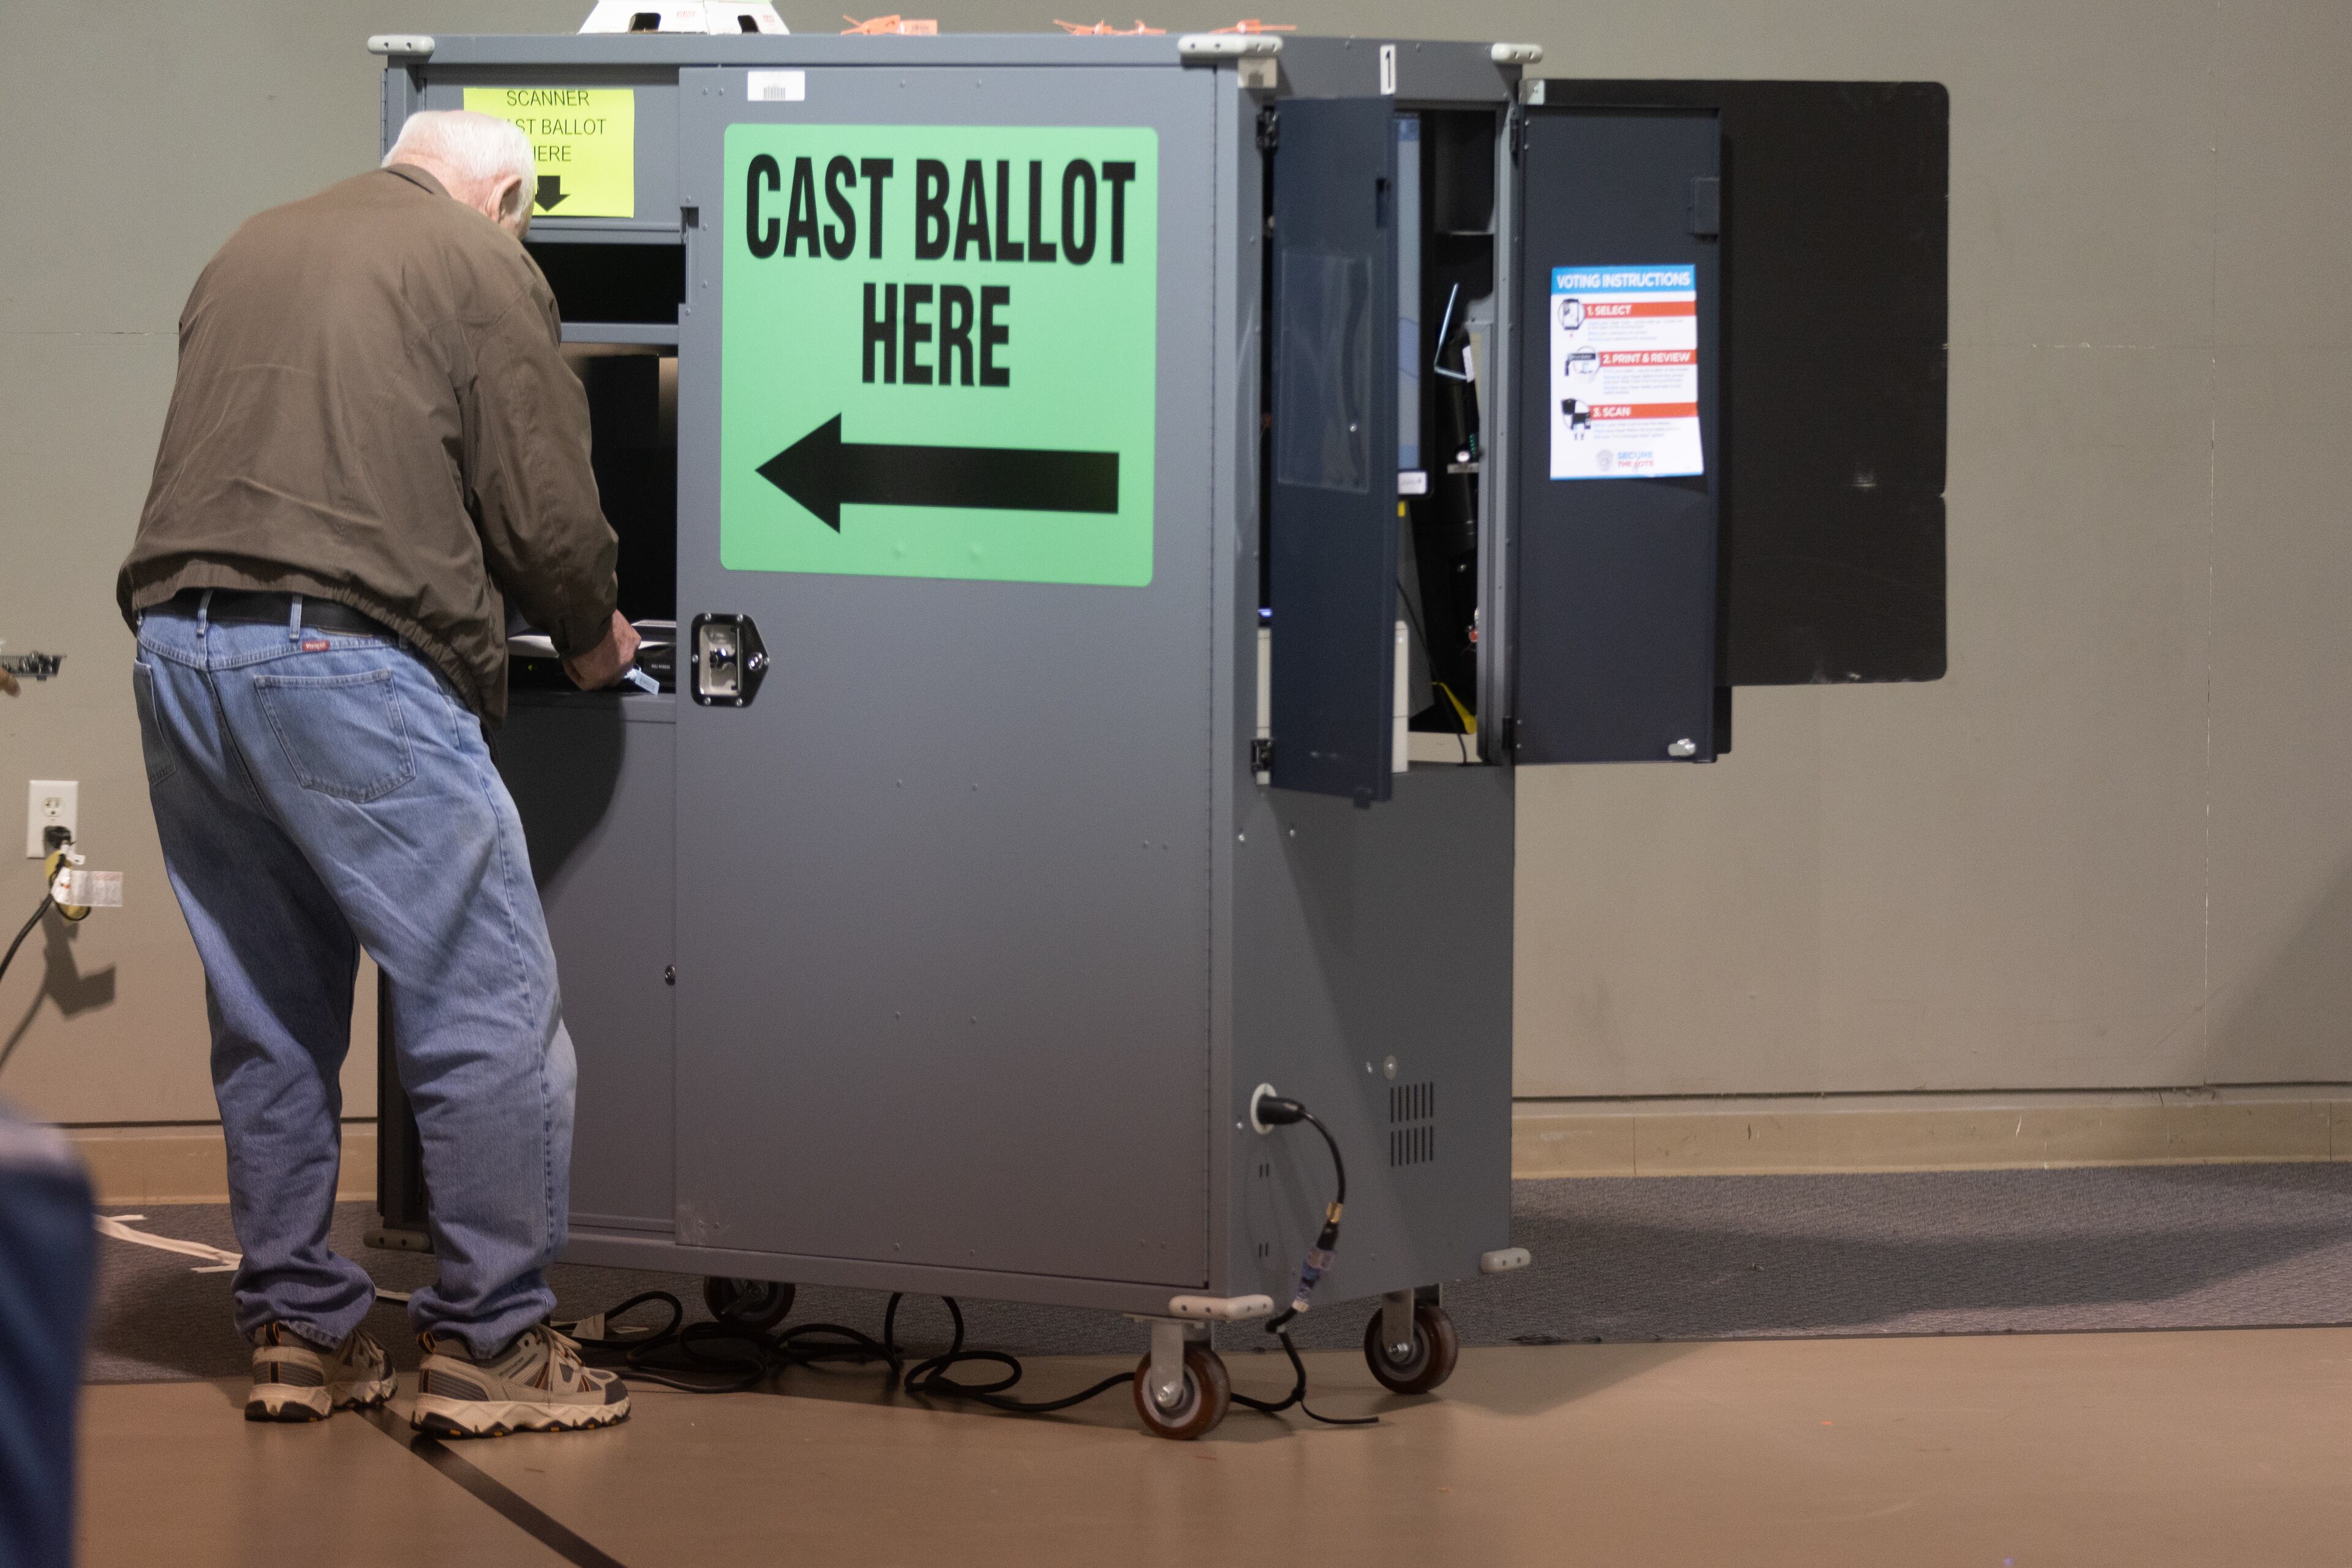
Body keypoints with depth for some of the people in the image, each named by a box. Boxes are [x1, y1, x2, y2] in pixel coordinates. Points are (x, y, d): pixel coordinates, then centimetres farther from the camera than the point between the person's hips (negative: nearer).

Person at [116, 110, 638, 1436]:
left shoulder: (249, 253, 24)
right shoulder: (482, 267, 4)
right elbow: (545, 510, 0)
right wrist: (593, 638, 17)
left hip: (180, 647, 7)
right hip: (349, 664, -7)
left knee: (268, 1019, 15)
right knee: (491, 1011, 0)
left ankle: (301, 1328, 19)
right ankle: (488, 1341, 1)